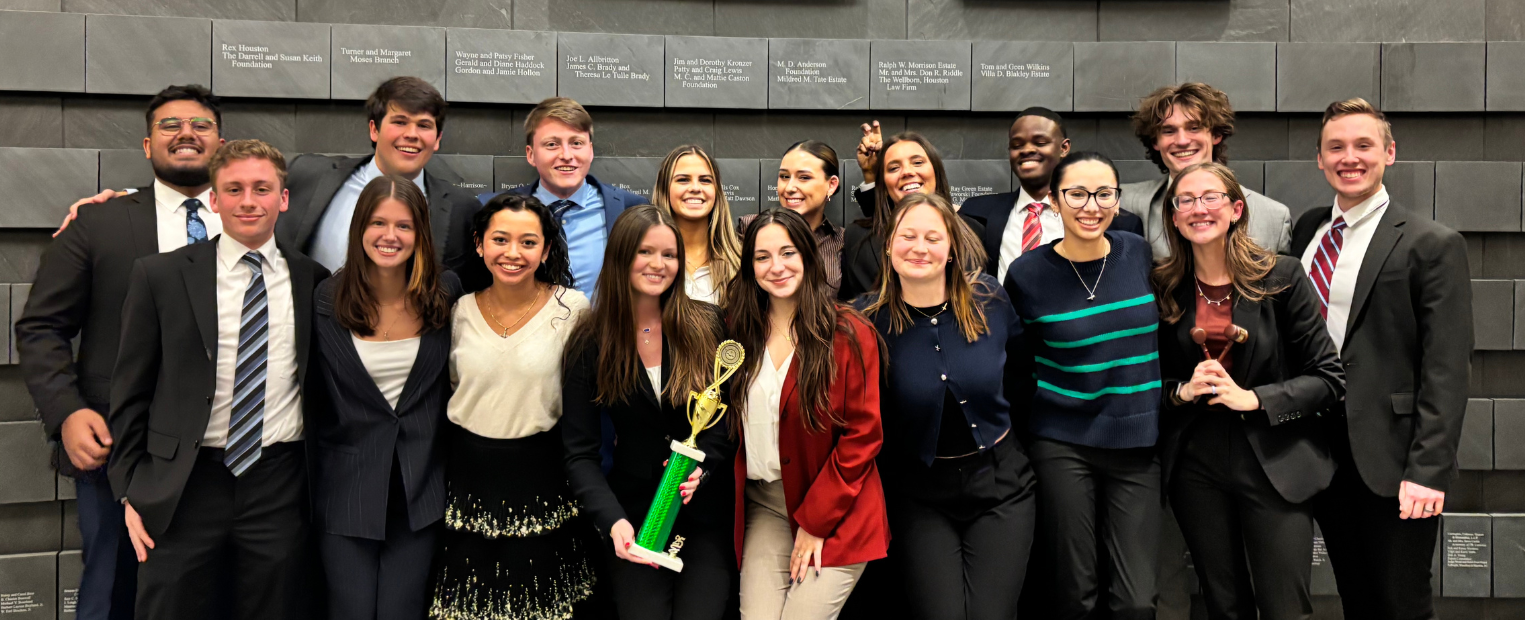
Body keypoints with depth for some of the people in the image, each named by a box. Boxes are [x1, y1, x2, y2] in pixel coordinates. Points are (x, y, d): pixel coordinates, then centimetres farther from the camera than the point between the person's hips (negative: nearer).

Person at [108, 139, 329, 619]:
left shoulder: (313, 280, 4)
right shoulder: (159, 276, 1)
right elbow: (131, 391, 5)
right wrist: (130, 491, 3)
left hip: (279, 488, 1)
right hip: (183, 489, -1)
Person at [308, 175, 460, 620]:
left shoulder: (444, 292, -2)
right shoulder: (328, 299, -6)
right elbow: (314, 397, 1)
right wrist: (309, 487, 2)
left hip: (420, 490, 1)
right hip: (347, 491, -1)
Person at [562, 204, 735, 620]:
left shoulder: (707, 326, -1)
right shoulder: (590, 344, -1)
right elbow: (580, 453, -3)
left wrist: (701, 463, -16)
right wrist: (613, 520, -17)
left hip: (706, 512, 0)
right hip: (633, 517, 0)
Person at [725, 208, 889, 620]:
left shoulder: (850, 335, -7)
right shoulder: (739, 329, 5)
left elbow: (862, 436, -7)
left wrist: (816, 521, -9)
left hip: (836, 515, -3)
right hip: (764, 506, 3)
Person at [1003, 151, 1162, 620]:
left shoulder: (1139, 254, 2)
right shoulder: (1029, 273, -6)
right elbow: (1014, 364, 7)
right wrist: (1039, 415, 4)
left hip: (1137, 444, 2)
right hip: (1064, 445, -2)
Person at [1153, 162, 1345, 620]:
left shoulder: (1281, 277, -4)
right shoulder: (1163, 288, 3)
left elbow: (1328, 378, -4)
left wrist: (1254, 399, -16)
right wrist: (1183, 391, -10)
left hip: (1274, 464, -2)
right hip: (1195, 465, 2)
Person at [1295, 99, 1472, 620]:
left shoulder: (1432, 245, -7)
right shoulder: (1306, 231, 9)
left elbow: (1446, 371, -11)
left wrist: (1429, 470, -17)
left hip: (1389, 456, -5)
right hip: (1319, 447, 5)